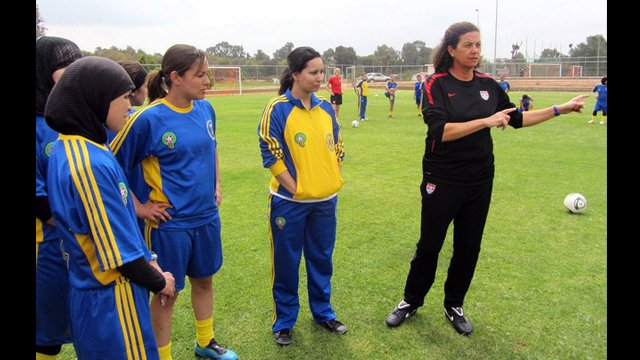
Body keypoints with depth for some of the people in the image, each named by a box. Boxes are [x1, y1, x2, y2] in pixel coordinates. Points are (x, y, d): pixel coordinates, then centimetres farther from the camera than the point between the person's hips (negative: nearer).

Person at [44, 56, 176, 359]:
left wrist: (147, 264, 10)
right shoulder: (91, 164, -27)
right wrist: (158, 281, -6)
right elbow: (118, 251, -22)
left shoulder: (64, 148, 2)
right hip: (111, 299, -9)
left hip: (87, 287, 9)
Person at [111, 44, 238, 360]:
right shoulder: (148, 119, -19)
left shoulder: (205, 109, -1)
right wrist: (138, 208, -10)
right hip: (170, 223, -6)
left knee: (204, 280, 21)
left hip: (207, 216, 6)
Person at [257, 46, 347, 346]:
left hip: (325, 200, 5)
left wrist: (333, 182, 6)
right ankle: (284, 321, 28)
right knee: (286, 263, 9)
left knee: (321, 259, 17)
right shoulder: (278, 109, -11)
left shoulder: (326, 108, 6)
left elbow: (337, 149, 14)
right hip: (290, 202, -5)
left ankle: (323, 312, 37)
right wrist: (295, 189, -13)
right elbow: (271, 154, -12)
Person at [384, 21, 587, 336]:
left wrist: (561, 109, 13)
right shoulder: (436, 85, -11)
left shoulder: (488, 85, 4)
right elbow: (440, 130, -24)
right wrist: (486, 121, -27)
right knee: (429, 246, 7)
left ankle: (454, 306, 33)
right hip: (442, 180, -5)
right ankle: (411, 301, 28)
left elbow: (517, 119, 16)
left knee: (469, 248, 13)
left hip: (479, 180, 5)